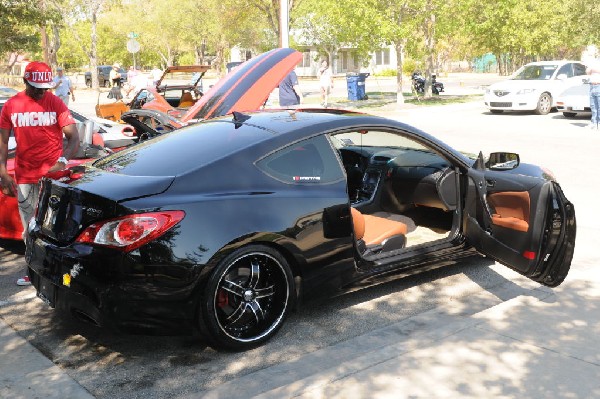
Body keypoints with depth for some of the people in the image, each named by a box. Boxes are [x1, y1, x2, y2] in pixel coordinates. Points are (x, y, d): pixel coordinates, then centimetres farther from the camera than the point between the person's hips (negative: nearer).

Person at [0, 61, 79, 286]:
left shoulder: (56, 104, -3)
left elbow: (74, 138, -6)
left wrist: (62, 161, -23)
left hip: (52, 175, -3)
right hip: (24, 177, 3)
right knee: (30, 227, 10)